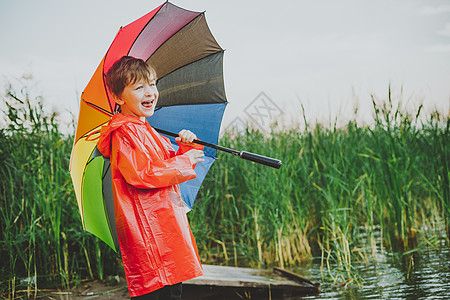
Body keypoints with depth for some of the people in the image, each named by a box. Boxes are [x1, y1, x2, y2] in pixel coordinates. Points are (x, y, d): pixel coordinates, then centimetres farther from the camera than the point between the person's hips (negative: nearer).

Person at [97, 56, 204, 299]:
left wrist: (188, 147, 7)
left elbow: (171, 166, 27)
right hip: (149, 231, -10)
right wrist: (185, 161, -13)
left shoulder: (146, 131, 22)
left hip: (169, 223, 10)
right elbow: (142, 174, -23)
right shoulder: (125, 133, -10)